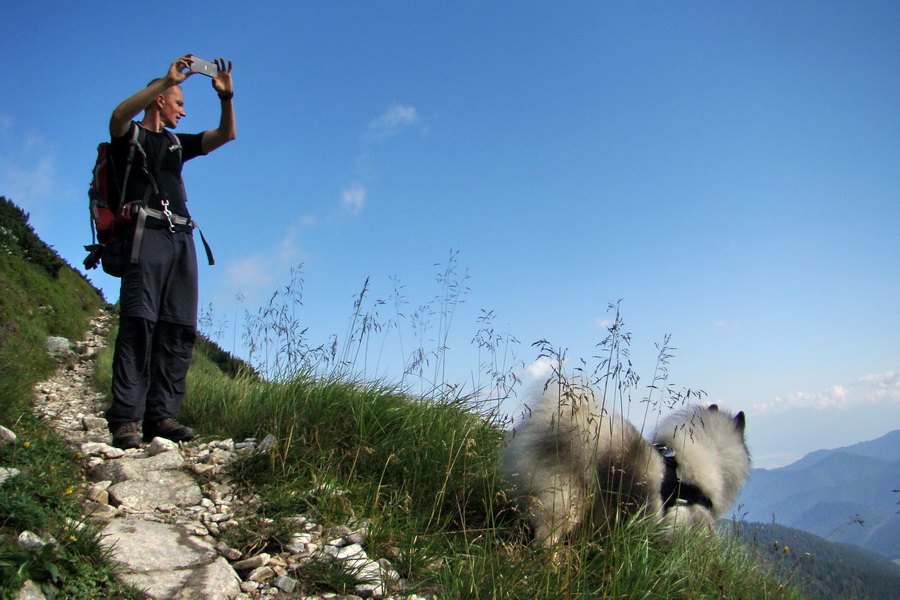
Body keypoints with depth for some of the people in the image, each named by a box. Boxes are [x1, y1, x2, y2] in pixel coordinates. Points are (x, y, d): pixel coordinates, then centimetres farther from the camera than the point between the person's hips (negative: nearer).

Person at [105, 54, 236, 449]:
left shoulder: (177, 144, 30)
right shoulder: (130, 136, 14)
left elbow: (226, 135, 24)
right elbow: (119, 115, -10)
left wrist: (226, 96, 8)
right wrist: (168, 80, -13)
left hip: (181, 239, 6)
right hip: (146, 234, -6)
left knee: (179, 328, -6)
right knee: (139, 322, -17)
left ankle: (160, 414, -6)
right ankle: (126, 419, -20)